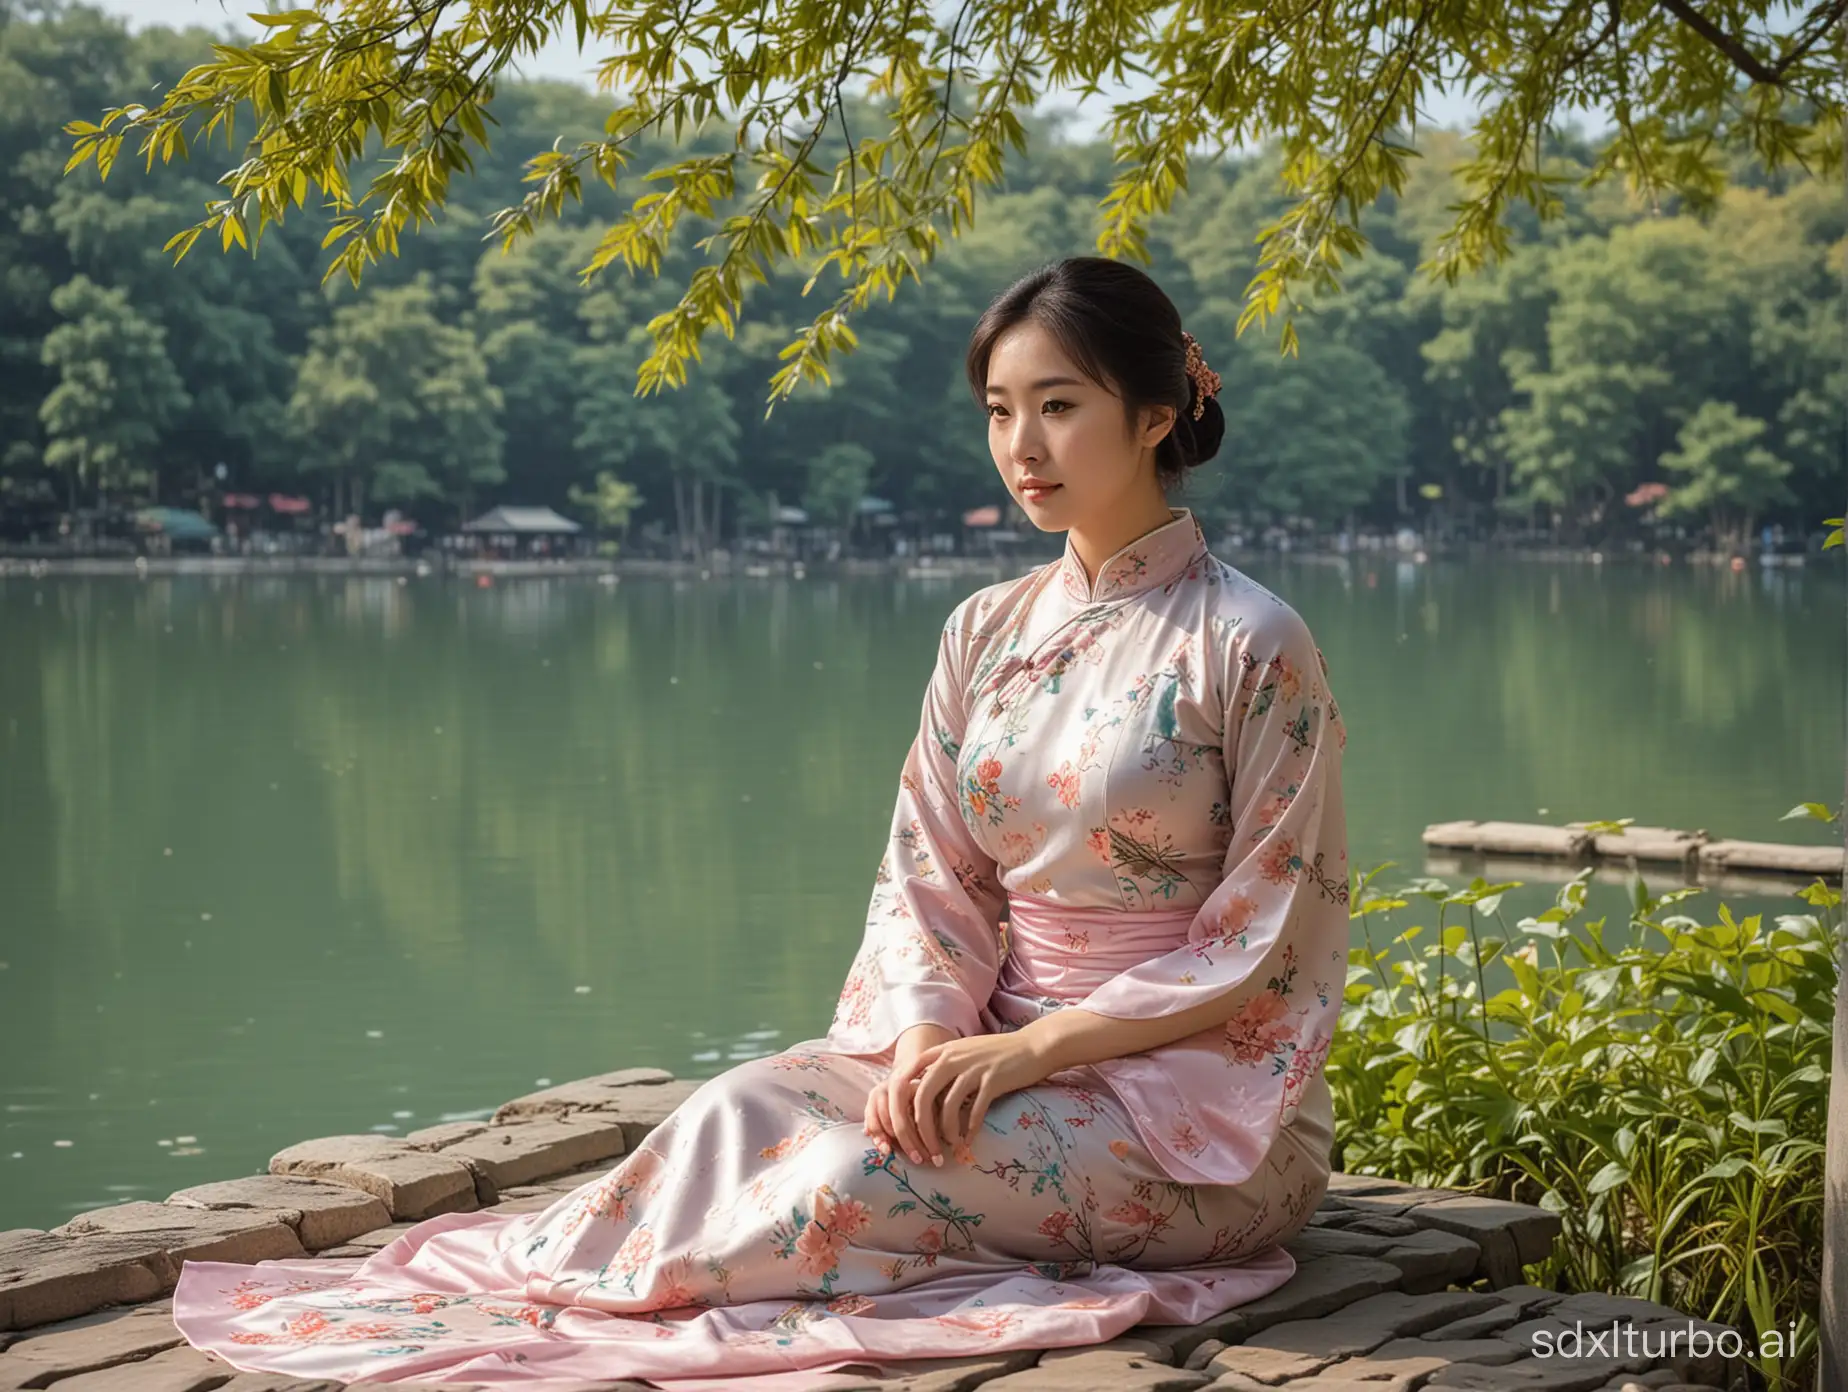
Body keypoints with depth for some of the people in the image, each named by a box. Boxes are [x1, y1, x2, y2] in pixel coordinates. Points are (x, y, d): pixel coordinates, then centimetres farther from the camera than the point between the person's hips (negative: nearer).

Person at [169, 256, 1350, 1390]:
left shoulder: (1252, 645, -11)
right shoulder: (987, 631, 8)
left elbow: (1272, 941, -11)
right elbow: (930, 876, 5)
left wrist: (1039, 1046, -17)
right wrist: (927, 1033, -15)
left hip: (1195, 1092, -5)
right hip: (1003, 1046, 5)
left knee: (865, 1170, -29)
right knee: (749, 1108, -23)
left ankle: (541, 1279, -18)